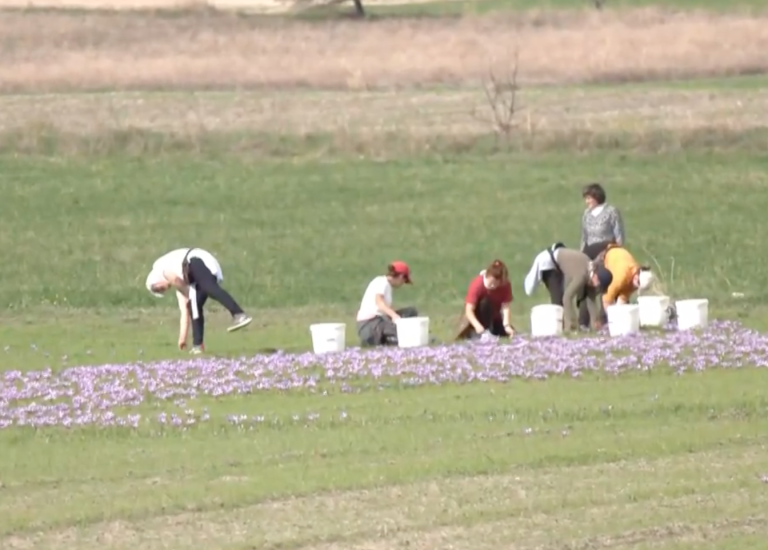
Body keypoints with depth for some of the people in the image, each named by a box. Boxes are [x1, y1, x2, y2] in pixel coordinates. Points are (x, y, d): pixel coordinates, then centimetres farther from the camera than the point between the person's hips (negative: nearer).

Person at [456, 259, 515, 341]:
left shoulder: (505, 285, -19)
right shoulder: (477, 284, -29)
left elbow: (505, 308, -25)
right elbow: (469, 310, -34)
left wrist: (507, 326, -42)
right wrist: (478, 326, -51)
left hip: (494, 318, 4)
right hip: (477, 317, -4)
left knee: (509, 333, -17)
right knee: (485, 303, -33)